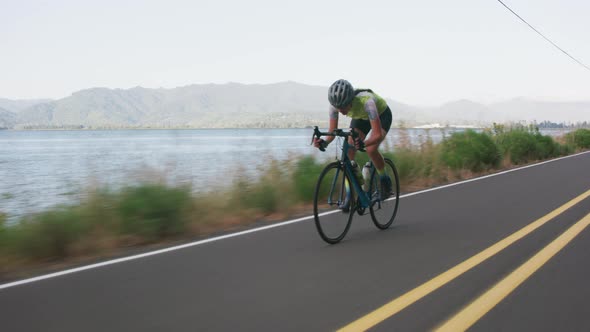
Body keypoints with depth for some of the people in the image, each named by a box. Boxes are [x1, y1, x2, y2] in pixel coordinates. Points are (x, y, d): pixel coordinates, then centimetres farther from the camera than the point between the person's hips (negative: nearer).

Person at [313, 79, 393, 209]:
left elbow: (378, 134, -46)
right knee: (348, 154, -14)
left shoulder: (366, 101, -44)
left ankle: (385, 180, 0)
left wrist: (363, 143, -65)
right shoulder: (336, 104, -30)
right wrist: (324, 142, -45)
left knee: (371, 150, -29)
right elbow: (332, 132, -23)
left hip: (382, 115, -4)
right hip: (361, 118, 5)